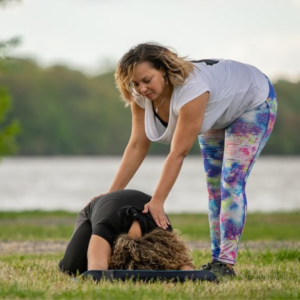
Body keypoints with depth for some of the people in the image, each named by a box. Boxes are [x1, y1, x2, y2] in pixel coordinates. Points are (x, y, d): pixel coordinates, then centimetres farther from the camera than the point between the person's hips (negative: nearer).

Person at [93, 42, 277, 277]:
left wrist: (157, 202, -41)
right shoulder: (142, 96, -21)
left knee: (232, 182, -17)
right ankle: (217, 259, 10)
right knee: (214, 185, 6)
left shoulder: (191, 88, -43)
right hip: (217, 116, 8)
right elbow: (137, 146, -18)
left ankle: (226, 263, -19)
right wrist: (111, 195, -21)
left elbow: (178, 153, -41)